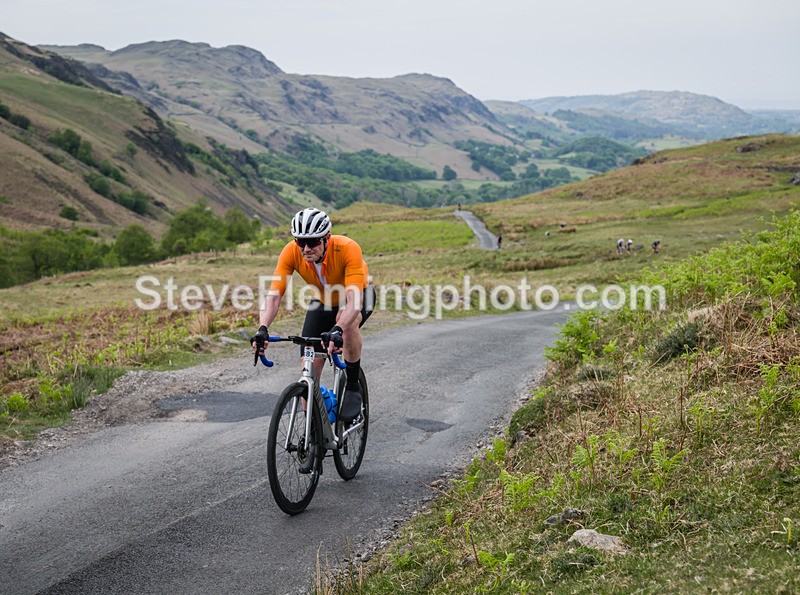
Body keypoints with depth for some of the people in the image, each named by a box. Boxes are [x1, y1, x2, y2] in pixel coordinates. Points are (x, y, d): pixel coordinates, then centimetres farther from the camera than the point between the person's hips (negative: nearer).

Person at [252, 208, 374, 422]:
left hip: (359, 296, -3)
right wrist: (263, 328, -50)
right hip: (323, 301, 3)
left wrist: (338, 330, -62)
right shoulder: (291, 252, -28)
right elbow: (274, 294, -32)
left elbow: (354, 300, -46)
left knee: (348, 322, -38)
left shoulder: (348, 248, -38)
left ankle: (353, 388, -19)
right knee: (310, 369, -7)